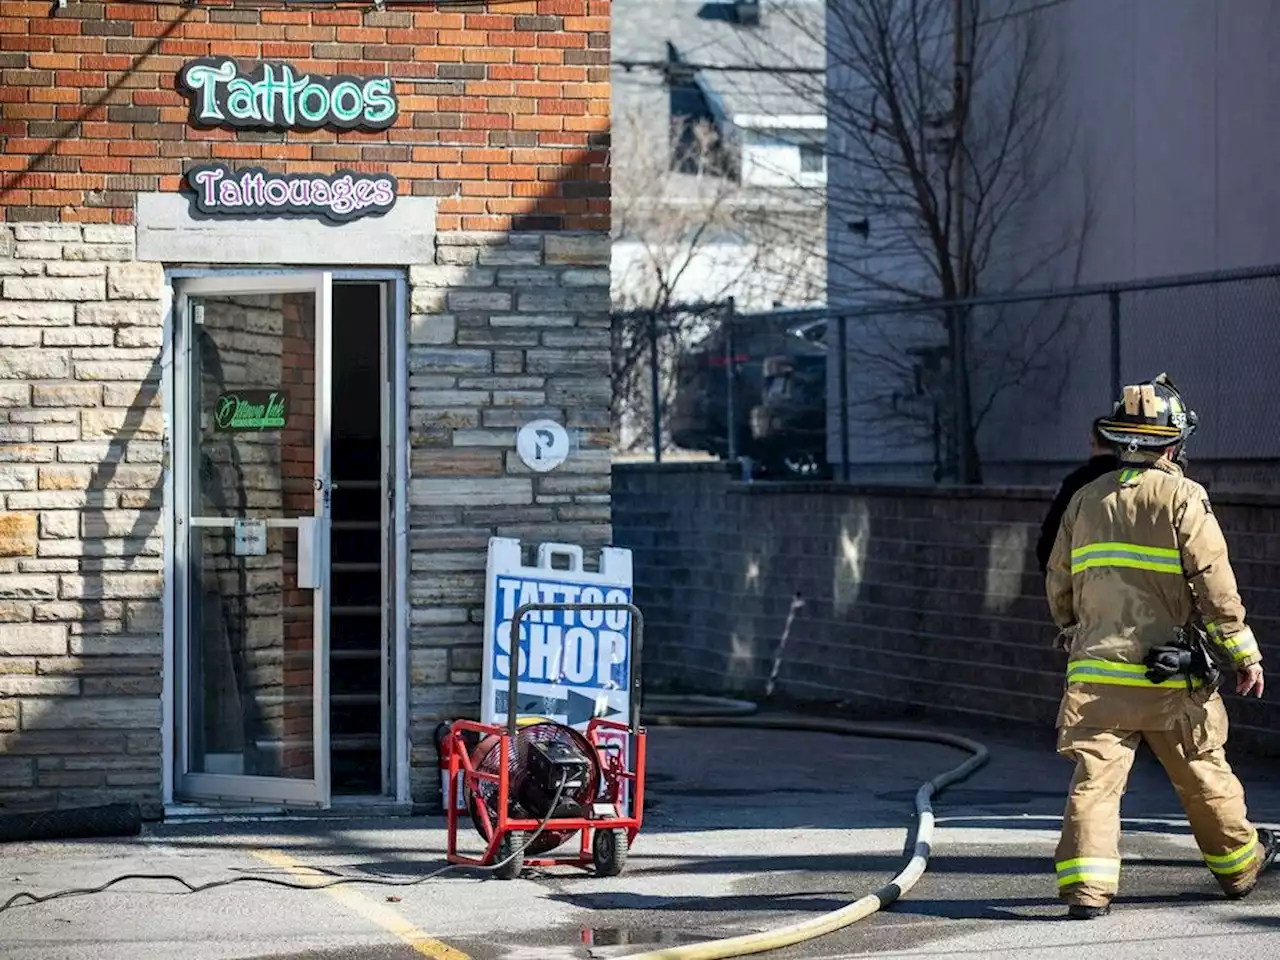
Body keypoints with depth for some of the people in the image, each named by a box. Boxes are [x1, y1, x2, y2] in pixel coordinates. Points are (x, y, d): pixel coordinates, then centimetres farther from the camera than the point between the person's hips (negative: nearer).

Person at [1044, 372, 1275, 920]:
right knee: (1203, 774, 14)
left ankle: (1086, 886, -15)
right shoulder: (1183, 499, -6)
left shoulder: (1085, 500, 8)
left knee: (1095, 777, -2)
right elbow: (1215, 586, -10)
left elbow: (1057, 586, 16)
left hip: (1096, 674, 2)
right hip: (1173, 675, -2)